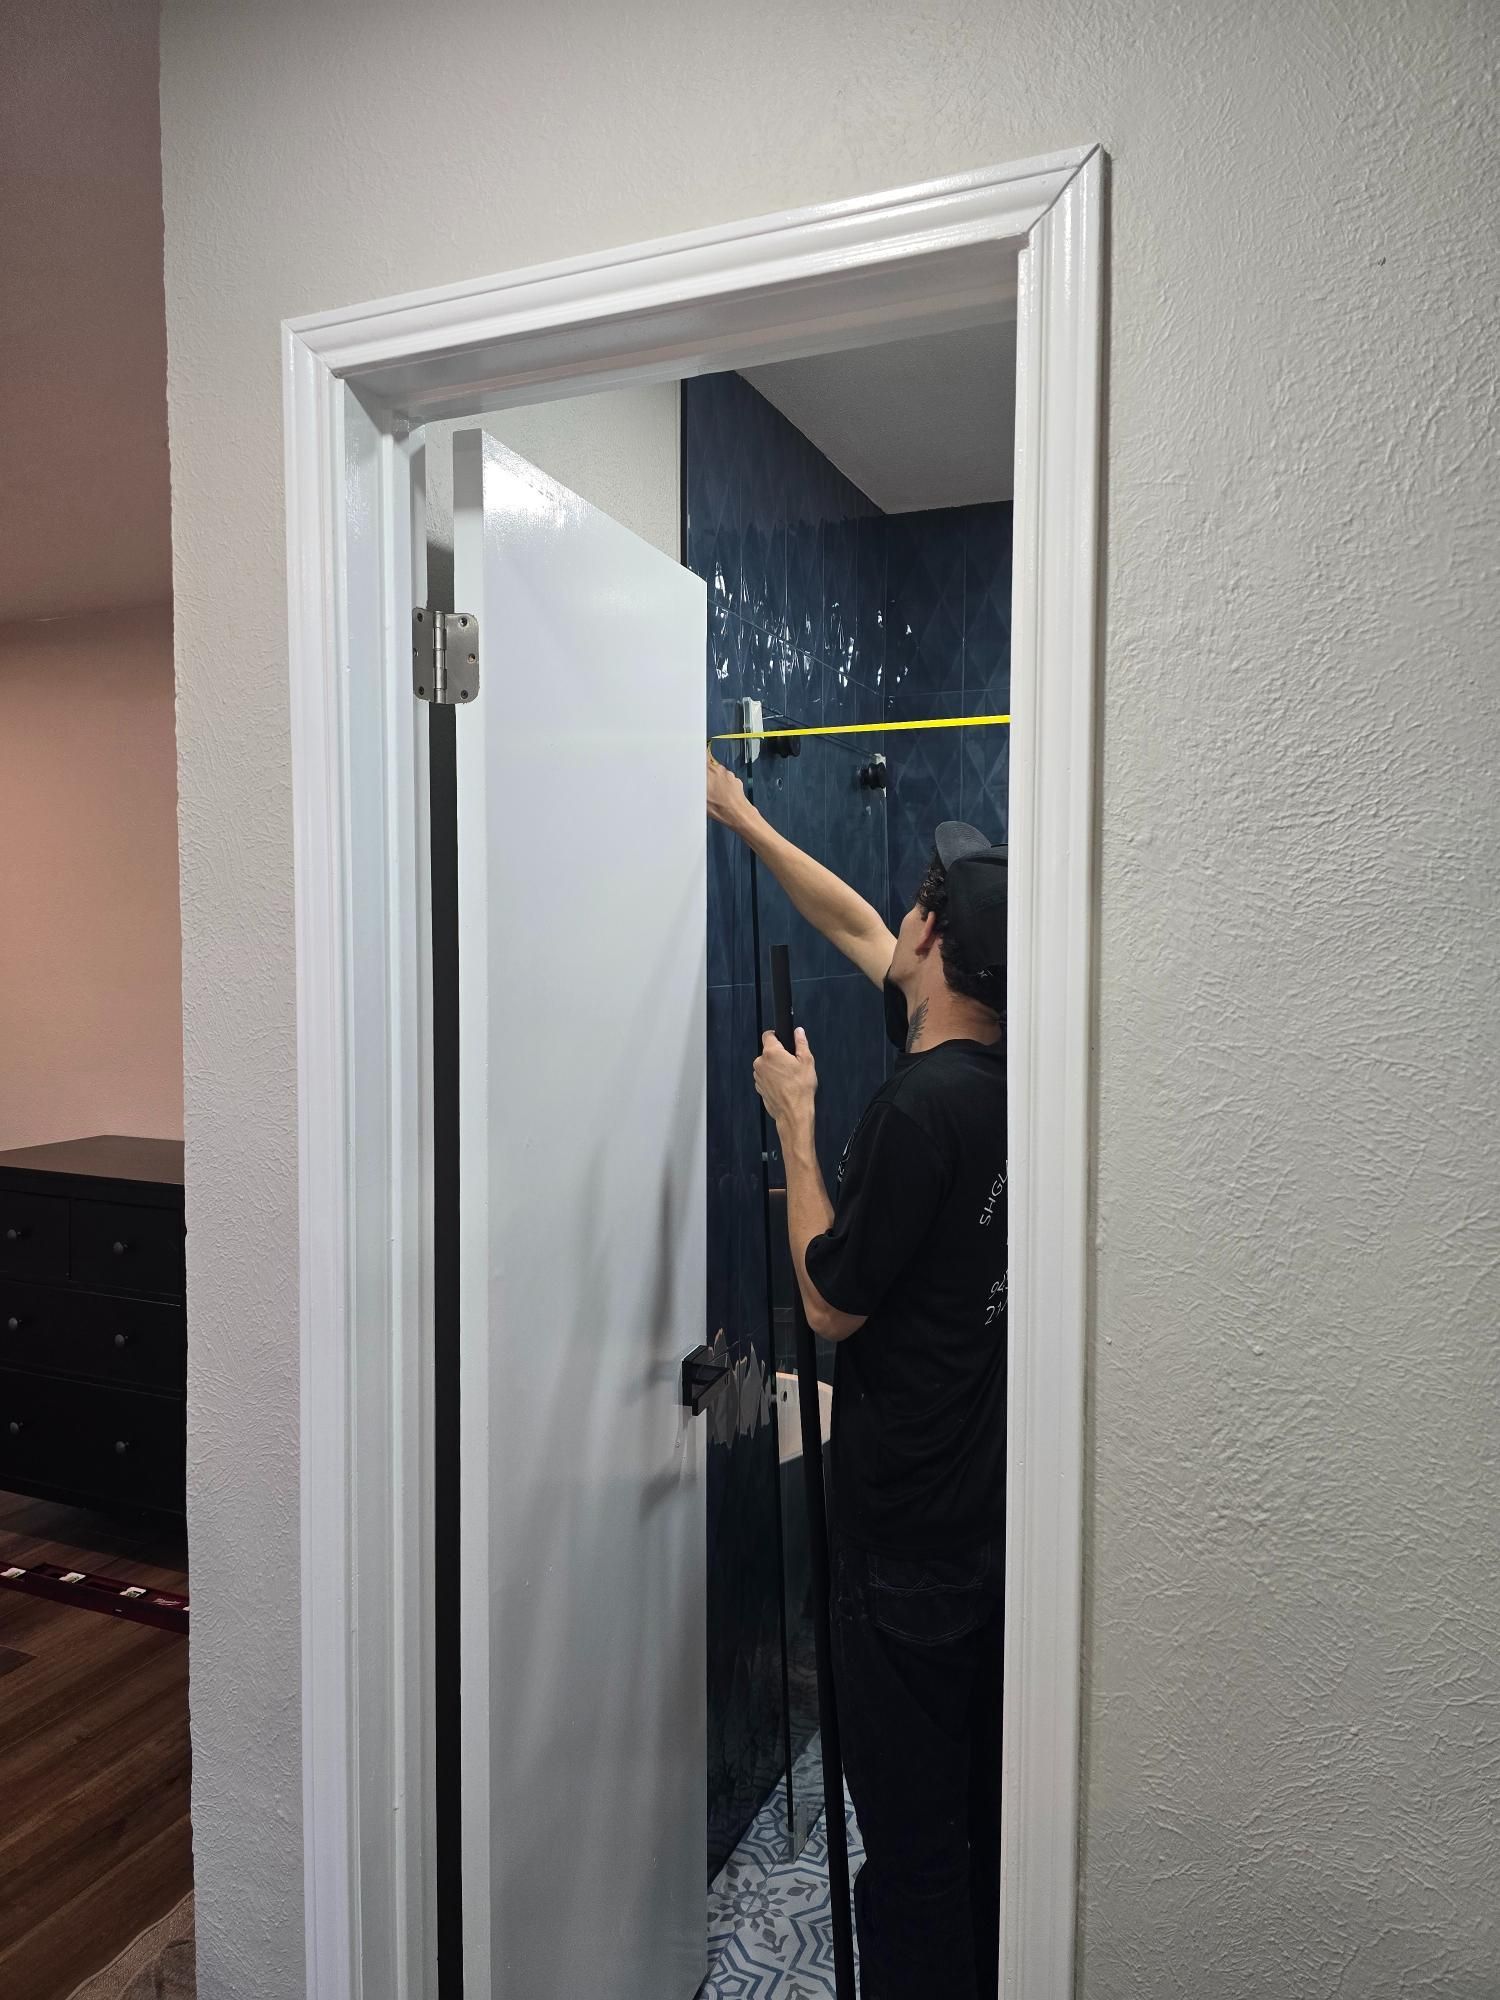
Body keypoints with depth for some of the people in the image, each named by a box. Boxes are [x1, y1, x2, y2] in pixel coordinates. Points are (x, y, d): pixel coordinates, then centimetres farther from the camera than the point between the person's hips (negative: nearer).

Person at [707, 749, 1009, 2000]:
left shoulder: (920, 1108, -25)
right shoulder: (1002, 1071, 1)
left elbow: (831, 1304, -15)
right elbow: (855, 928, 12)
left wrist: (796, 1121, -9)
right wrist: (742, 819, 22)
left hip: (915, 1526, -9)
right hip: (1002, 1507, 9)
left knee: (911, 1825, 8)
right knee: (989, 1800, 24)